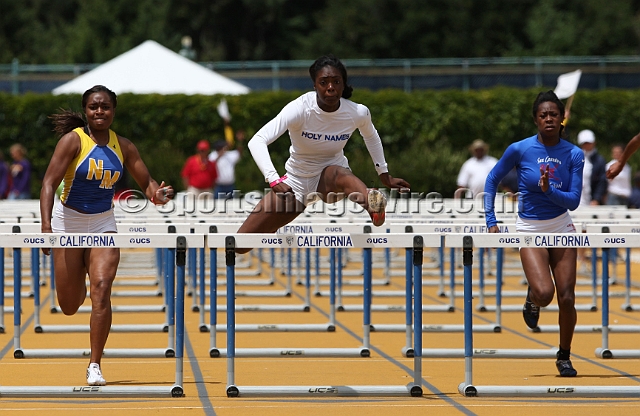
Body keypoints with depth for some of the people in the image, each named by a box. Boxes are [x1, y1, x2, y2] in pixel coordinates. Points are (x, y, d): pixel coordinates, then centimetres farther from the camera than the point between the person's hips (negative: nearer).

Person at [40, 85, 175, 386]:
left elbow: (146, 182, 5)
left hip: (103, 225, 2)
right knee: (69, 306, 4)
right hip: (68, 221, -2)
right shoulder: (73, 140, -13)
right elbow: (49, 182, -20)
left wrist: (157, 194, -21)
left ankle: (95, 366, -13)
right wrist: (46, 224, -33)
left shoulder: (123, 147, 0)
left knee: (101, 288, -19)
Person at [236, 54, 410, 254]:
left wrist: (385, 175, 11)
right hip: (296, 182, 0)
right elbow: (257, 141, -36)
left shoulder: (358, 113, -15)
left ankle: (374, 208, -73)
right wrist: (274, 181, -50)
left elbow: (371, 136, 12)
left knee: (340, 174, -41)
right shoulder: (301, 108, -25)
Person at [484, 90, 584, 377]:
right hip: (530, 229, -2)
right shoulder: (520, 149, -10)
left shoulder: (574, 154, -5)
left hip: (562, 227, 2)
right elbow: (492, 180, 3)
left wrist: (549, 191, -26)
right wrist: (491, 220, -1)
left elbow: (573, 201, -7)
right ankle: (531, 301, 18)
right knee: (544, 293, -21)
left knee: (567, 297, -1)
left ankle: (564, 357, 19)